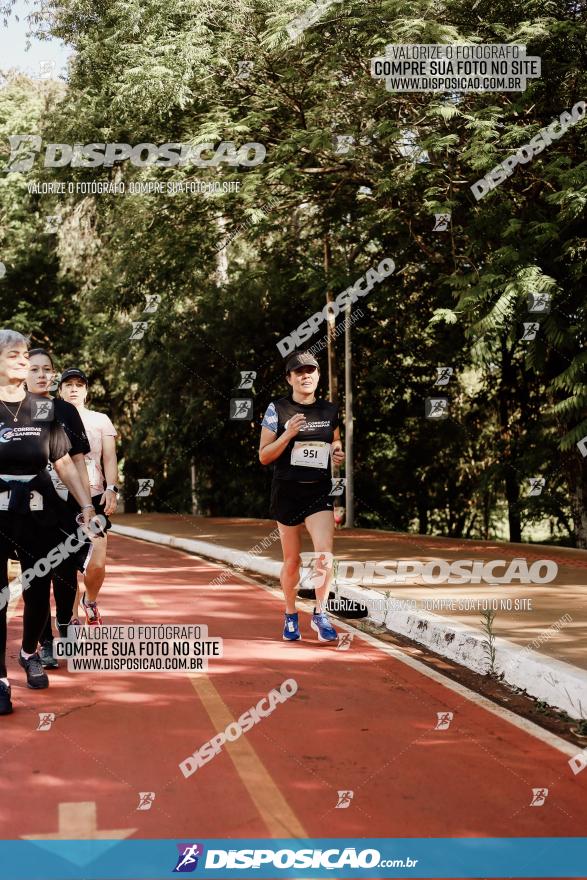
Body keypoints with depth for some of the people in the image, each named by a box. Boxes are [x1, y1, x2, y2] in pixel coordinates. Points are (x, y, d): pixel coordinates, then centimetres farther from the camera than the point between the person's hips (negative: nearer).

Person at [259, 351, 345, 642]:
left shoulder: (330, 410, 6)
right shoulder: (277, 409, -4)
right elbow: (264, 456, -5)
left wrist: (338, 454, 0)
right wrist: (288, 434, -19)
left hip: (320, 490, 2)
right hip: (287, 491, -2)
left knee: (324, 554, -15)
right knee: (292, 560, 8)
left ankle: (320, 613, 1)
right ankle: (290, 615, 28)